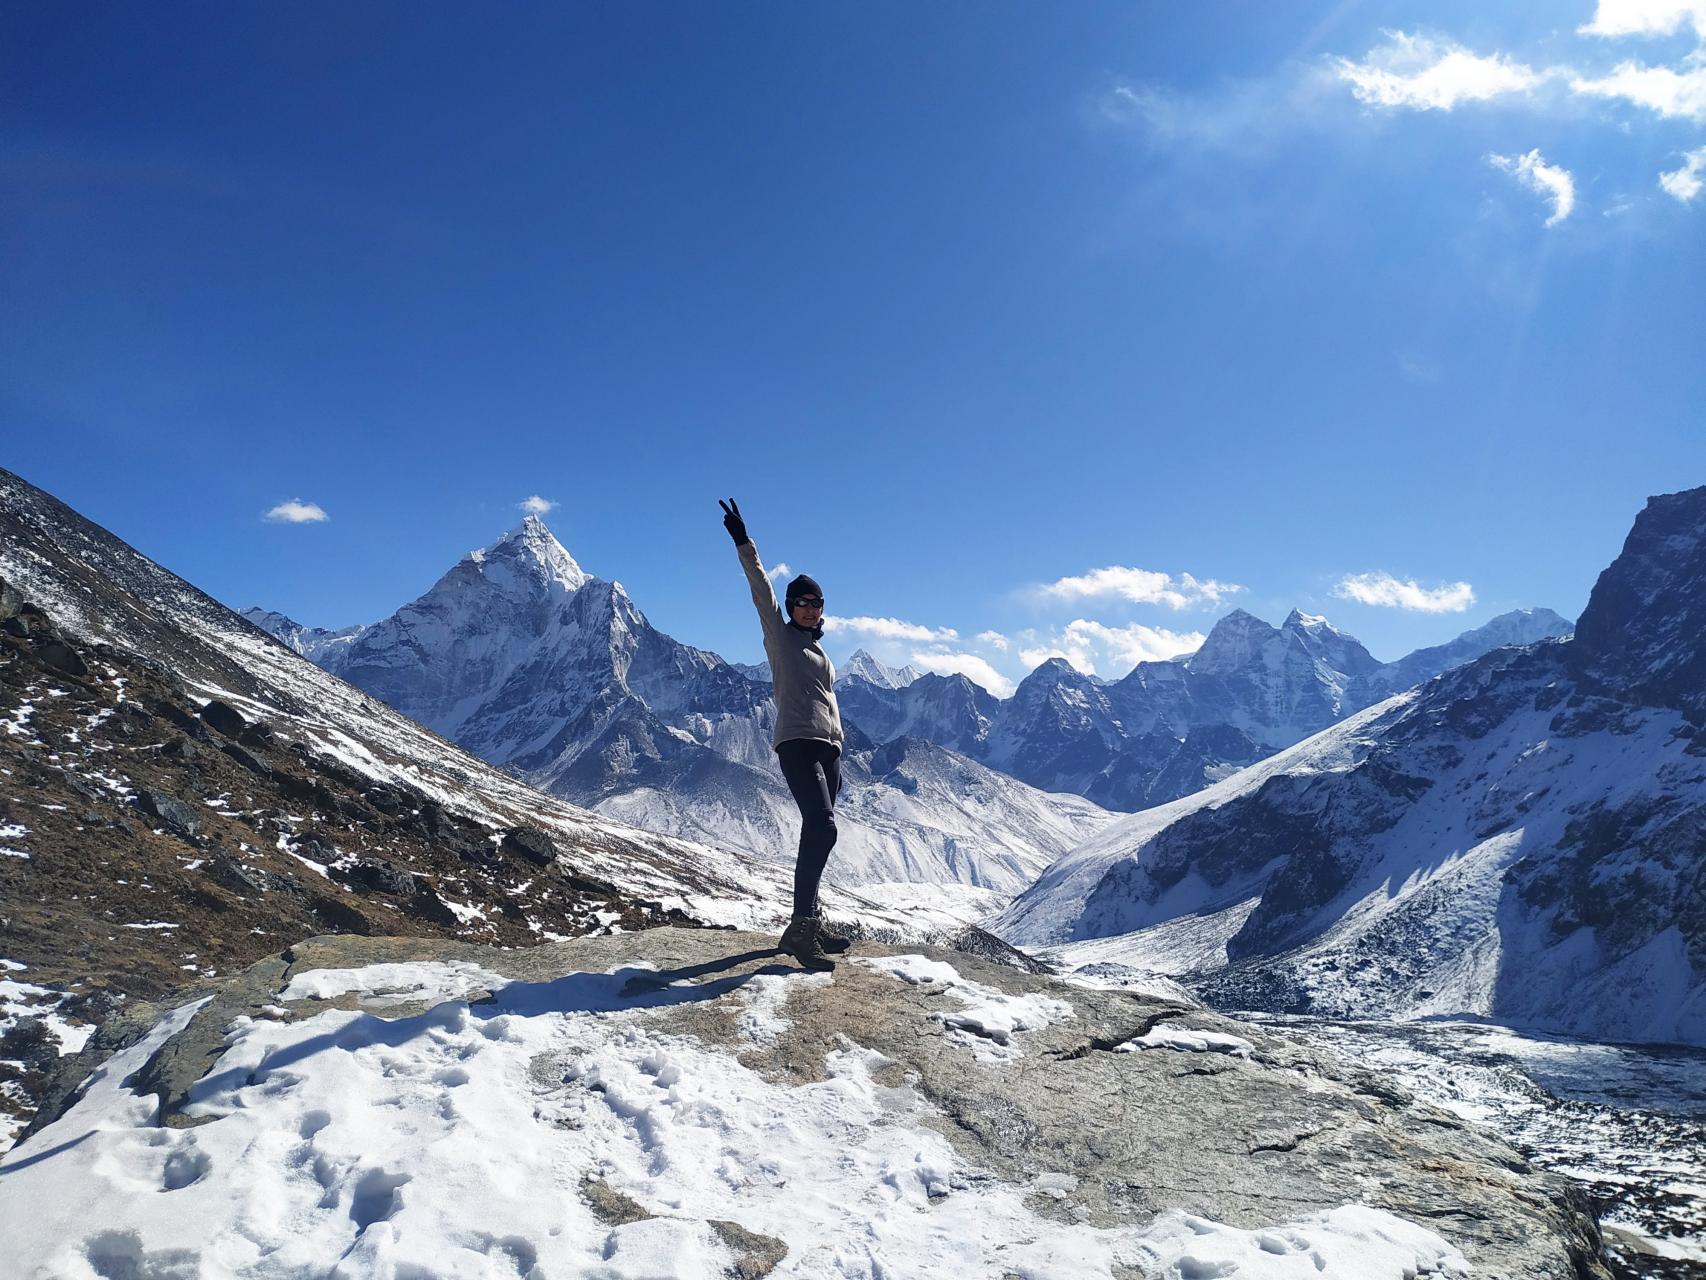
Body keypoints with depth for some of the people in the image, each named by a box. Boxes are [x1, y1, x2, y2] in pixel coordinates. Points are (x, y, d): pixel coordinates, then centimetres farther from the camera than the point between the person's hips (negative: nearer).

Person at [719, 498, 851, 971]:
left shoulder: (820, 652, 24)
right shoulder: (779, 636, 5)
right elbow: (761, 590, -7)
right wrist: (744, 544, -18)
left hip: (828, 749, 8)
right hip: (796, 744, -8)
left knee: (818, 833, 7)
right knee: (822, 827, -23)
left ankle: (808, 924, 15)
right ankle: (801, 928, -23)